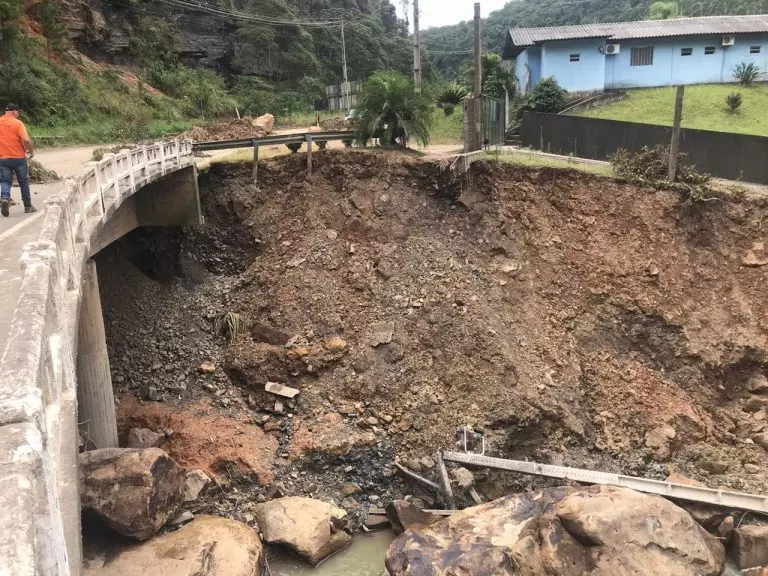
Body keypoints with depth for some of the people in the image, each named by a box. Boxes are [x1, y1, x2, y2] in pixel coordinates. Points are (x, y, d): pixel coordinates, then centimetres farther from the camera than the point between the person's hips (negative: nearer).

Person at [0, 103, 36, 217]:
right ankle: (28, 206, 17)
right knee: (24, 182, 10)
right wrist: (31, 150, -2)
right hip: (18, 157, -2)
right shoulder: (18, 123, -8)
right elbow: (26, 140, -19)